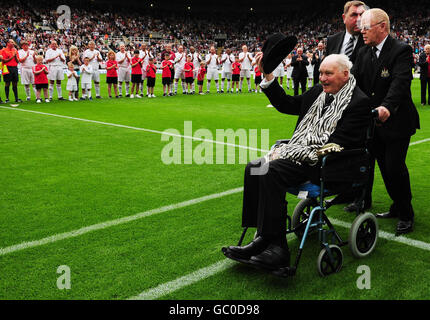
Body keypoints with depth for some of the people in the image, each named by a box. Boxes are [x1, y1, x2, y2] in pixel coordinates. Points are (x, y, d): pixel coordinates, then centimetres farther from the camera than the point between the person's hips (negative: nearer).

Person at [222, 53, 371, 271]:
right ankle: (264, 239, -12)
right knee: (253, 169, -10)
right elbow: (287, 105, 21)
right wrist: (268, 76, 10)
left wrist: (290, 153, -19)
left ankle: (274, 245, -24)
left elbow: (337, 145, -18)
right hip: (301, 153, 9)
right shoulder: (318, 91, 16)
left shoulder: (359, 102, -9)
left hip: (323, 164, -9)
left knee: (271, 172, -28)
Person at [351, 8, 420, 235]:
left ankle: (406, 216, 10)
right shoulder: (363, 53, 8)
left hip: (396, 121, -6)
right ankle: (397, 207, 30)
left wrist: (387, 107, -46)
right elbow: (354, 81, 0)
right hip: (373, 121, 6)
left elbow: (400, 82, -28)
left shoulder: (401, 51, -13)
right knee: (385, 167, 12)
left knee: (394, 167, -8)